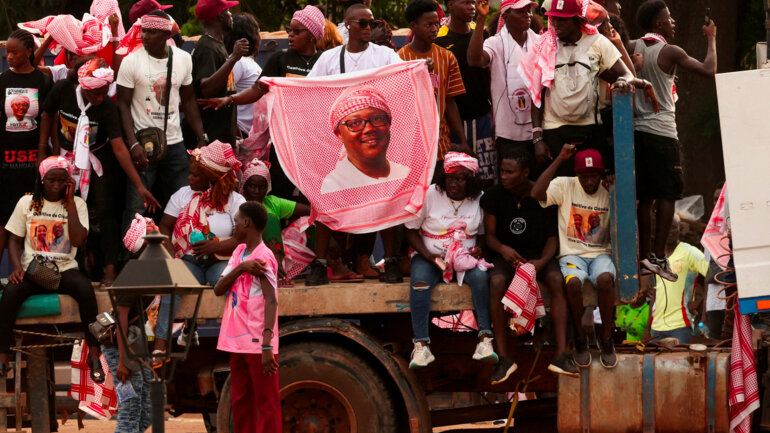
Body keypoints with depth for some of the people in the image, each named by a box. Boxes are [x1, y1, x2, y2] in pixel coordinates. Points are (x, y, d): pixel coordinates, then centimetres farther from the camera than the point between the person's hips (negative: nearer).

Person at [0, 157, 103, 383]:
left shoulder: (76, 204, 6)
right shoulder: (27, 203, 9)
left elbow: (78, 240, -10)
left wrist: (69, 201, -7)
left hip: (65, 269, 0)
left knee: (85, 289, -34)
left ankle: (94, 354, -22)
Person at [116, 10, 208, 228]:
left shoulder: (183, 59, 4)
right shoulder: (131, 61, -7)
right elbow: (123, 104, -6)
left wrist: (201, 137, 5)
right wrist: (133, 144, -17)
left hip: (175, 144, 4)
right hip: (143, 143, -4)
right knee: (136, 207, -7)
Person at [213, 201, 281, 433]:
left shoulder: (263, 258, -11)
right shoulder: (239, 253, 13)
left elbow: (271, 301, -19)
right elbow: (218, 290, 6)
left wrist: (267, 346, -27)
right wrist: (240, 268, -12)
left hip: (258, 344, -9)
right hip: (237, 342, 9)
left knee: (266, 403, -4)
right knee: (241, 403, 12)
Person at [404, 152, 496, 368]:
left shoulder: (479, 199, 2)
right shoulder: (430, 194, -3)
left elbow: (484, 233, 13)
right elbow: (411, 230, 0)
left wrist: (479, 249, -10)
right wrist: (427, 255, -14)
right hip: (430, 256, -1)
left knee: (480, 277, -32)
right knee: (419, 283, -33)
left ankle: (485, 340, -33)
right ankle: (421, 346, -35)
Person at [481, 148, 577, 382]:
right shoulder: (494, 196, -3)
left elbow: (552, 237, -1)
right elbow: (490, 235, -1)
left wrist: (541, 262, -21)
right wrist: (502, 249, -25)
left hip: (538, 255, 0)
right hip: (506, 255, 0)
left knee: (556, 280, -32)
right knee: (497, 282, -33)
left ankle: (561, 355, -34)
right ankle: (504, 358, -31)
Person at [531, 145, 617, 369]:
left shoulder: (609, 193, 6)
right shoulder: (565, 186, 0)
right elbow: (536, 194, -20)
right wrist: (559, 159, -18)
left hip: (600, 254, 1)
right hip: (571, 254, -1)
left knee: (605, 279, -34)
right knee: (573, 282, -35)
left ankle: (606, 338, -15)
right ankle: (580, 339, -13)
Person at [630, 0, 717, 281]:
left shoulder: (633, 48, 6)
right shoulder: (670, 52, -9)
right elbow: (709, 69, -9)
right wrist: (711, 39, 6)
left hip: (638, 129, 6)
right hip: (661, 132, -6)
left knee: (645, 197, 9)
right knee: (667, 195, -3)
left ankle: (645, 255, 9)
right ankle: (658, 256, -10)